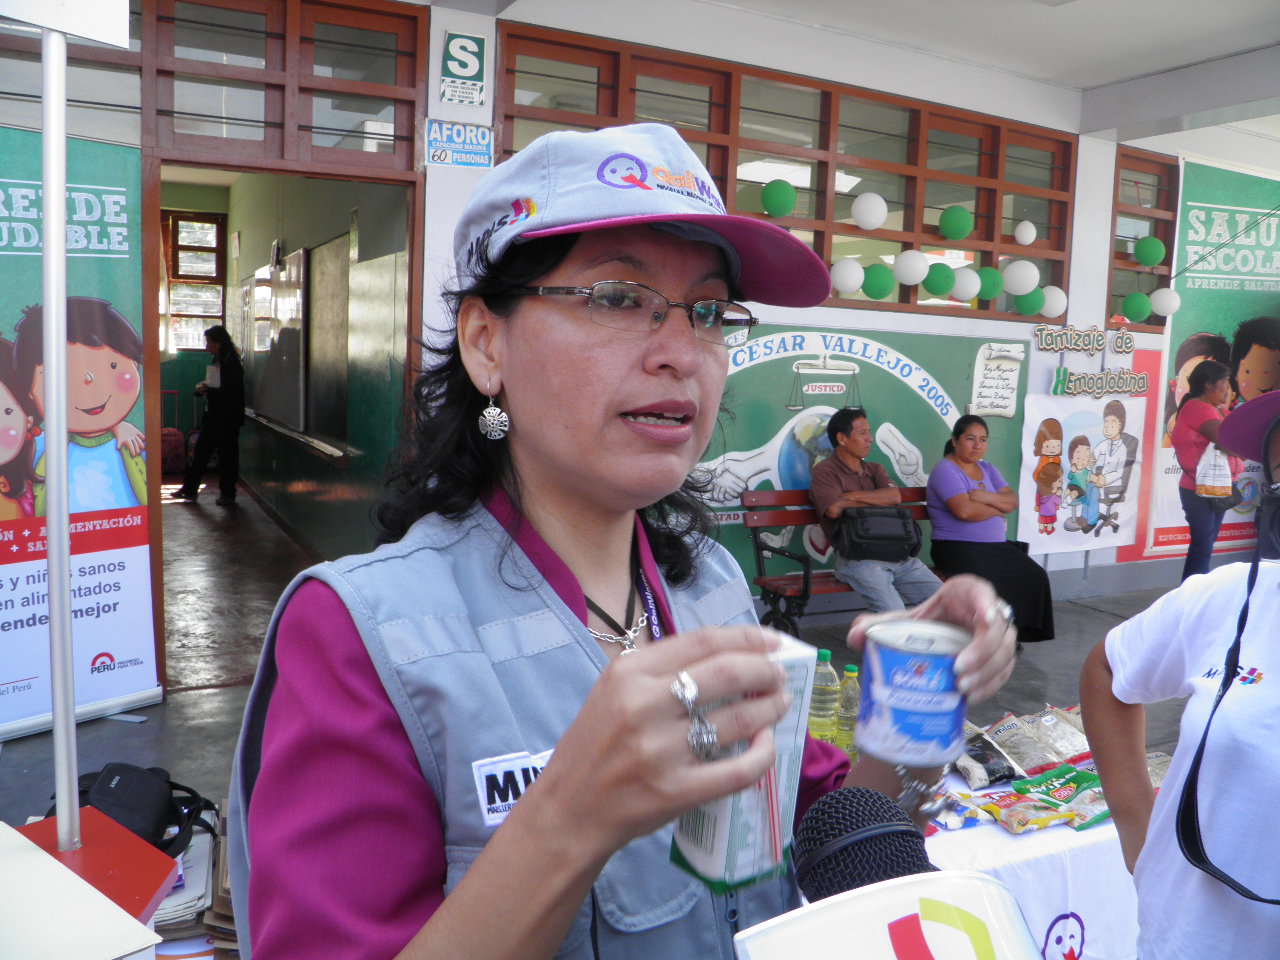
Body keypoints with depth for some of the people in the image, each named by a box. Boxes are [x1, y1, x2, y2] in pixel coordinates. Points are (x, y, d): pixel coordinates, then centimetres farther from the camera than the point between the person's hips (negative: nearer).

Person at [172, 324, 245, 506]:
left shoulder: (232, 363, -16)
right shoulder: (218, 361, 13)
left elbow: (230, 393, -22)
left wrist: (207, 391, -16)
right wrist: (204, 388, 1)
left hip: (227, 419, -9)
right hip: (213, 416, 9)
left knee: (227, 454, 1)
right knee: (200, 452, 13)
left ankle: (228, 494, 13)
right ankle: (189, 489, 21)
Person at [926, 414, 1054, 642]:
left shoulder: (987, 469, 18)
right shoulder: (945, 470, -7)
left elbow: (1012, 502, 6)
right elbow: (964, 510, -21)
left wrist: (985, 497, -14)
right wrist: (996, 509, -3)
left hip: (997, 546, 8)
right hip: (957, 547, -7)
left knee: (1035, 577, -12)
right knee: (989, 582, -33)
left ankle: (1015, 631, -1)